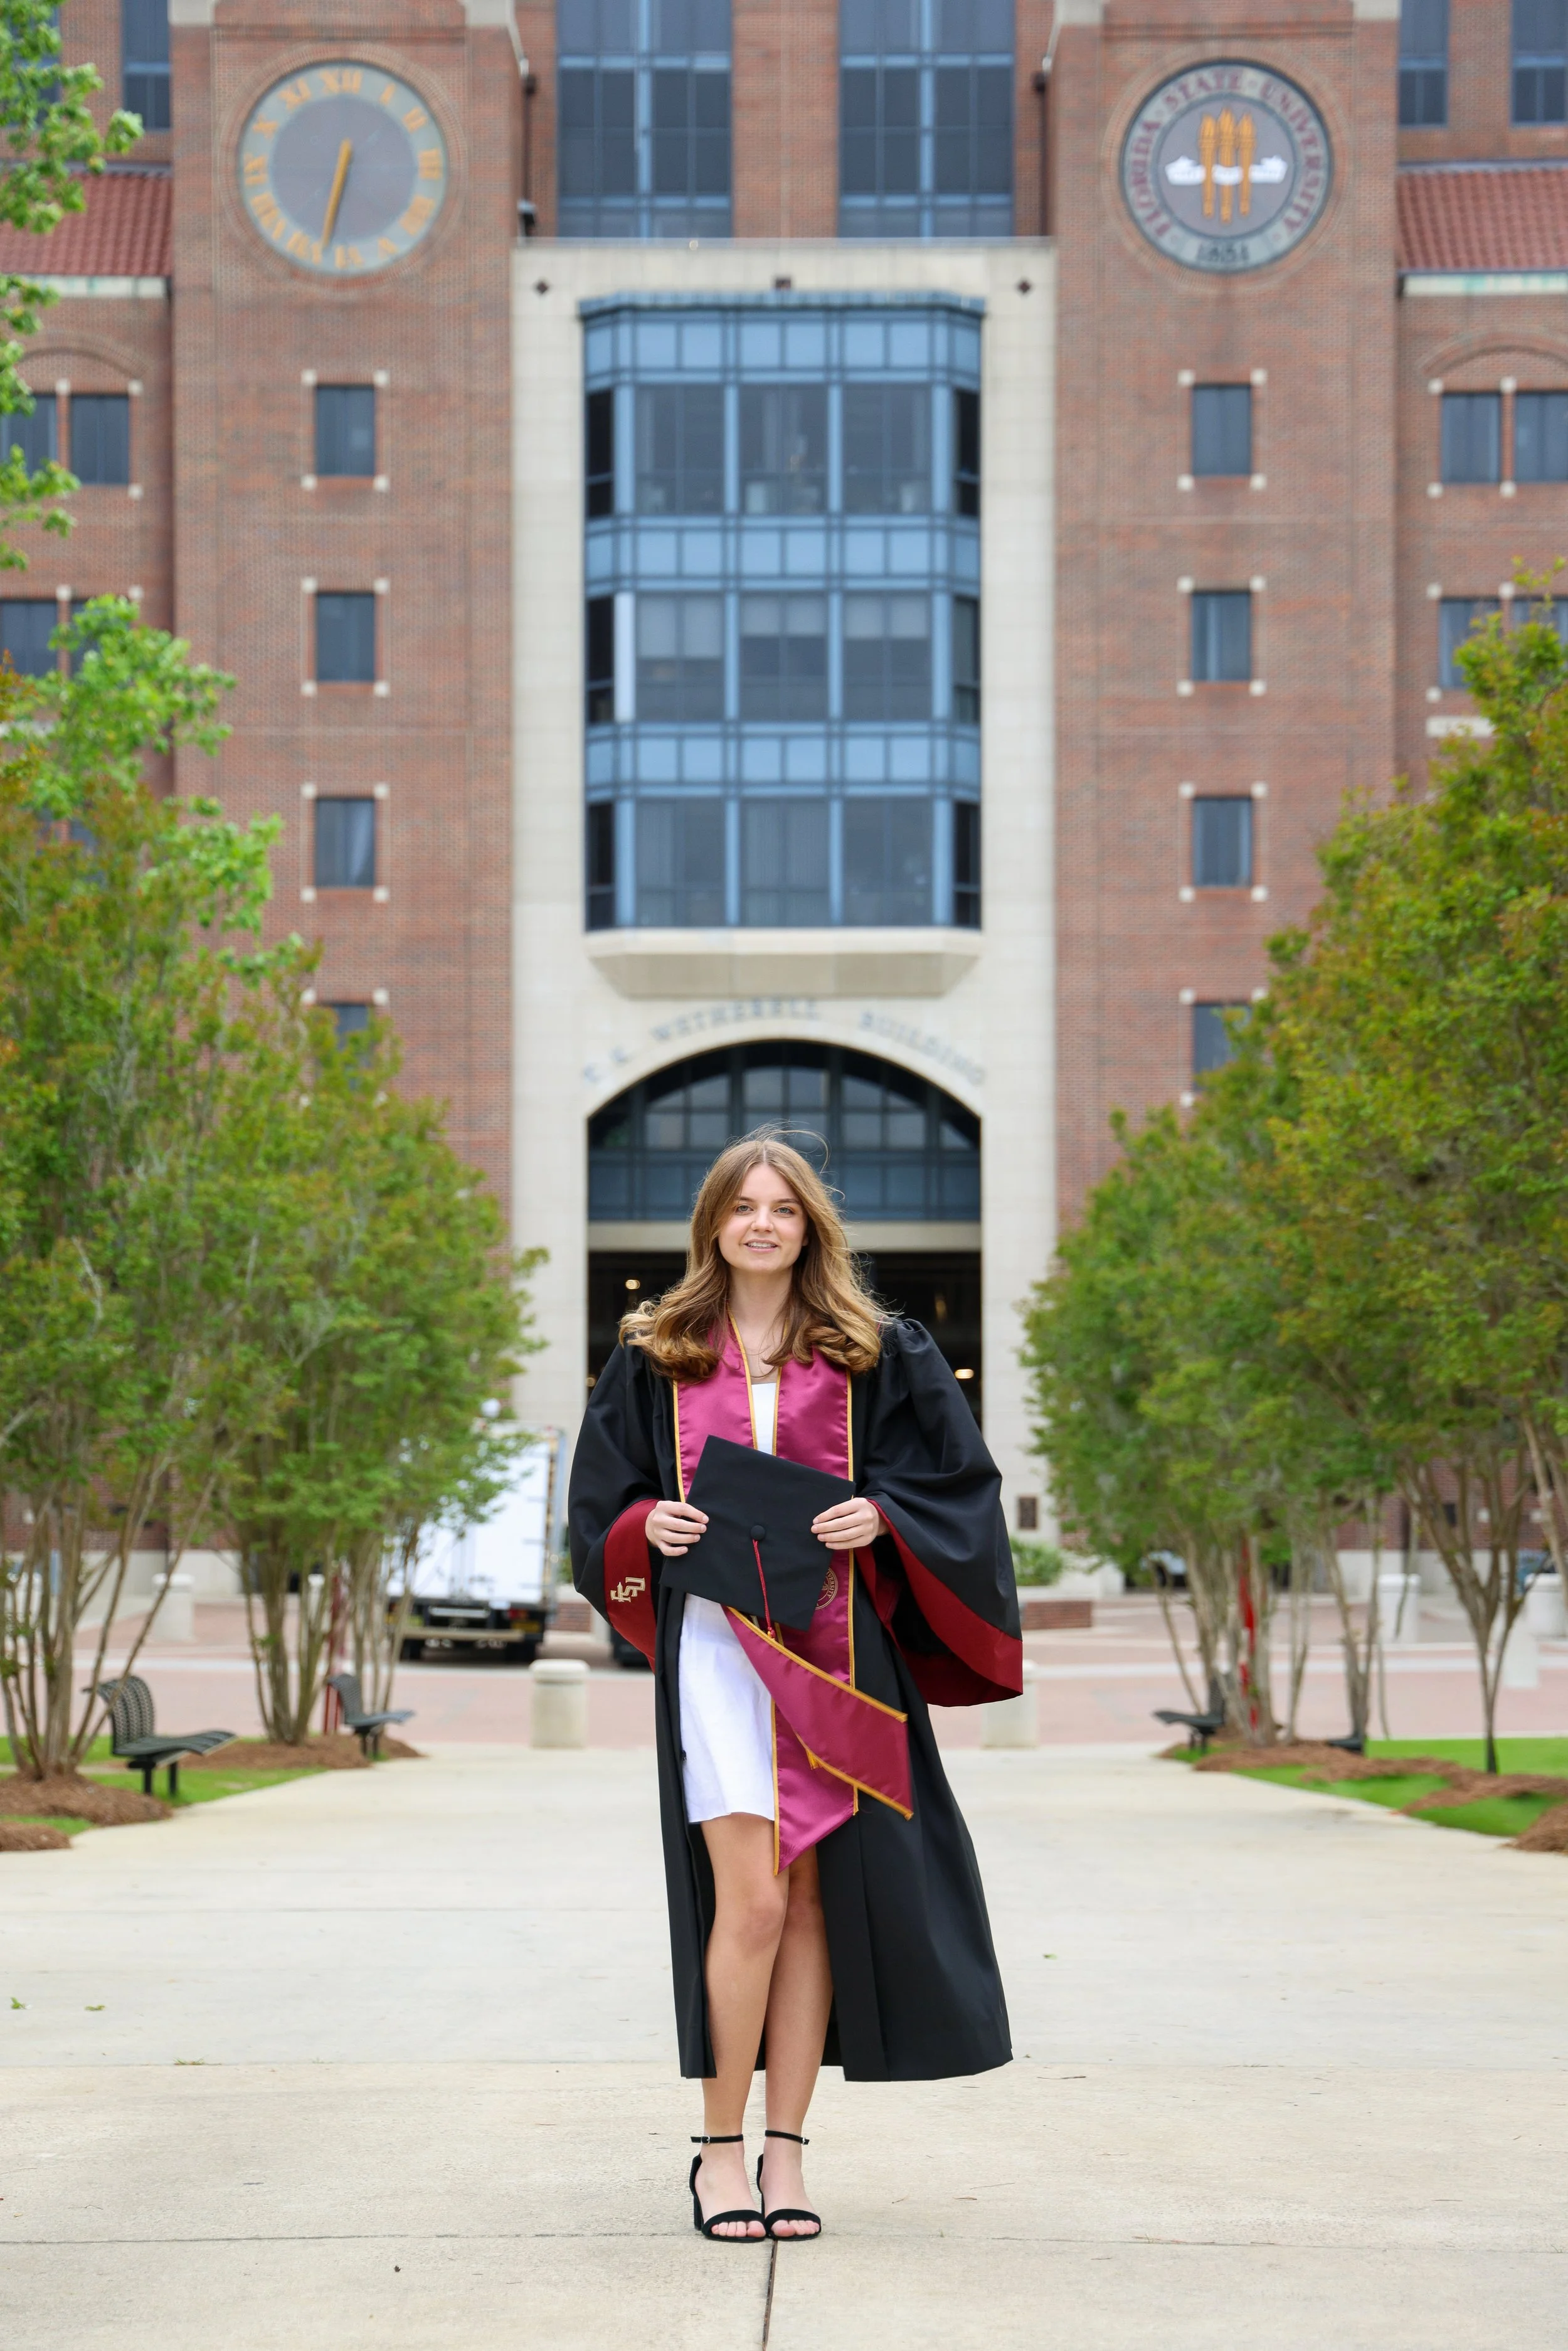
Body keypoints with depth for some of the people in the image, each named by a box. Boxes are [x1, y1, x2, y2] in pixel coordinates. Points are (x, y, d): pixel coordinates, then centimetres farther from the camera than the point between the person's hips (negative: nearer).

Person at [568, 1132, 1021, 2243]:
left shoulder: (876, 1353, 8)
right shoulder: (657, 1356, 10)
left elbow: (958, 1480, 8)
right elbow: (605, 1496, 14)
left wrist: (879, 1517, -10)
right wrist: (650, 1524, -7)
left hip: (835, 1644, 1)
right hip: (716, 1638, -1)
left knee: (813, 1899, 1)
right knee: (751, 1895, -13)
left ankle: (786, 2150, 9)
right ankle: (720, 2148, -2)